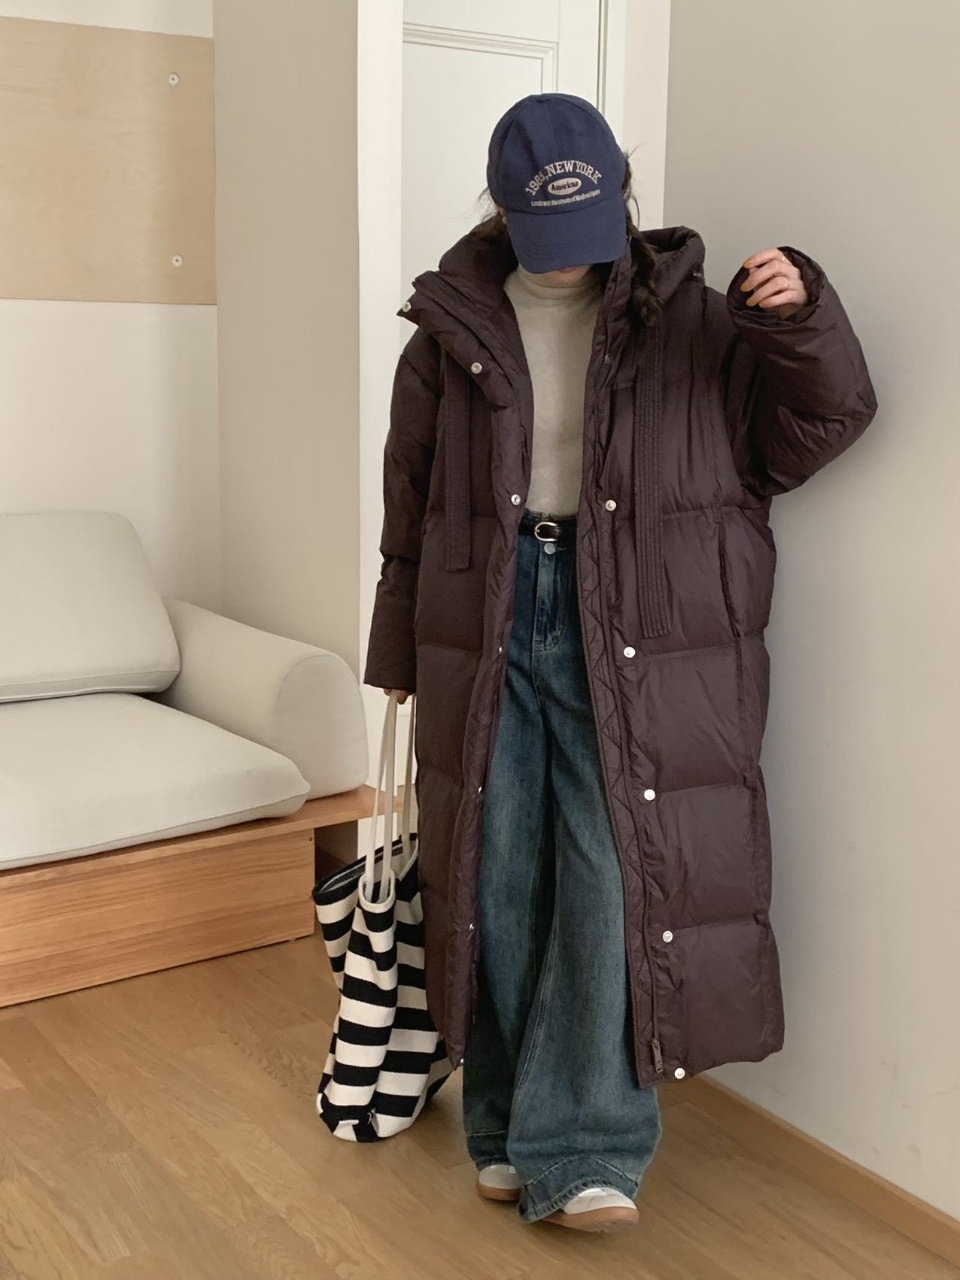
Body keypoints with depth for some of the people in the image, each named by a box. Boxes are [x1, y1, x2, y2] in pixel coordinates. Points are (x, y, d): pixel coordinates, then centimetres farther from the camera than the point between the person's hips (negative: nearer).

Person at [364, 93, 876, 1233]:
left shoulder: (686, 317, 3)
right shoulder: (453, 329, 6)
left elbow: (816, 425, 2)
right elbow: (409, 509, 11)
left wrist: (799, 318, -18)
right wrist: (401, 658, 13)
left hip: (632, 642, -2)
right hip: (486, 633, 2)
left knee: (613, 883, -9)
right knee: (497, 884, 7)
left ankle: (580, 1149, 4)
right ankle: (508, 1127, 24)